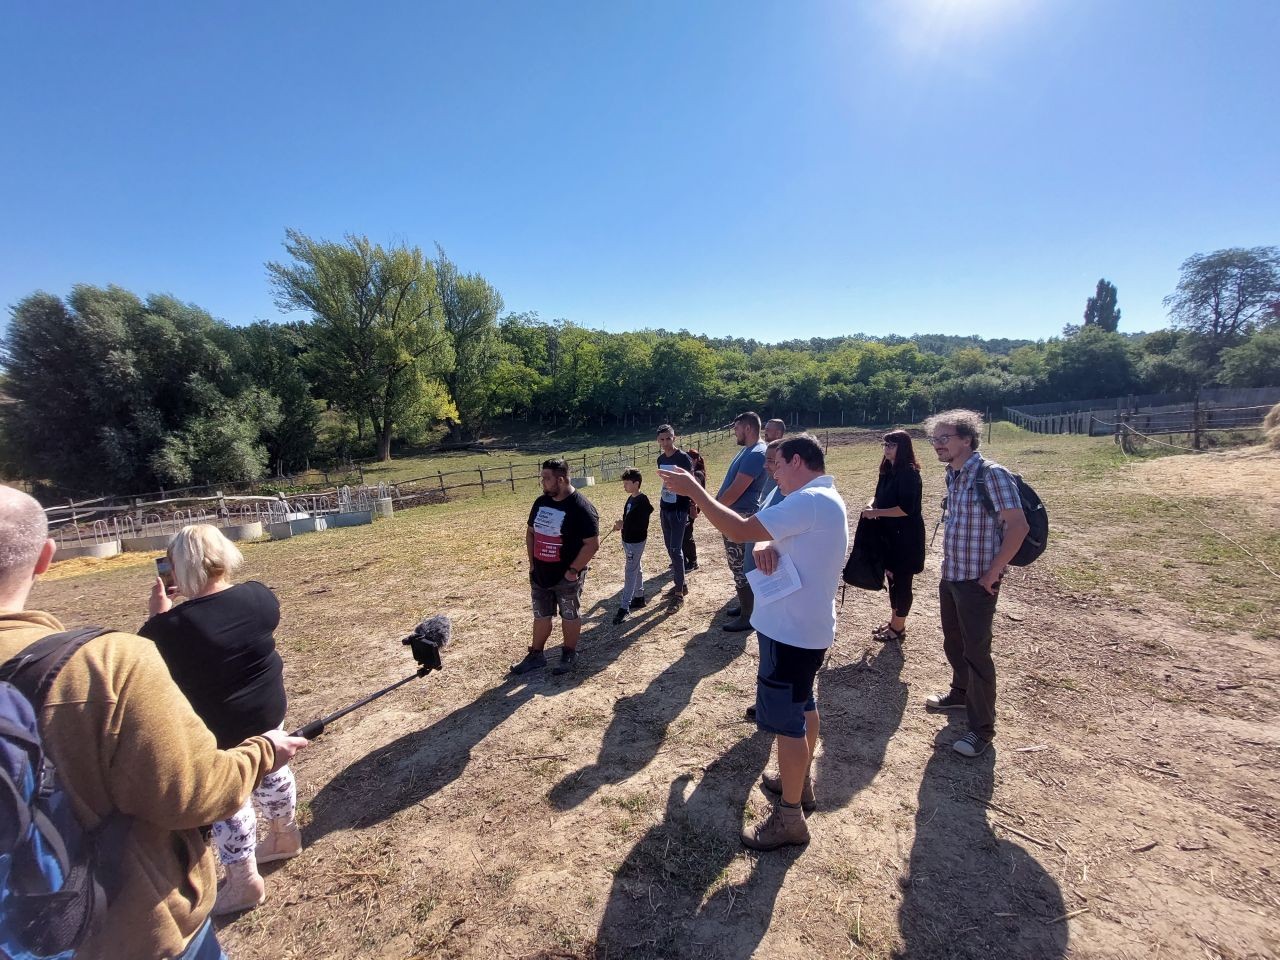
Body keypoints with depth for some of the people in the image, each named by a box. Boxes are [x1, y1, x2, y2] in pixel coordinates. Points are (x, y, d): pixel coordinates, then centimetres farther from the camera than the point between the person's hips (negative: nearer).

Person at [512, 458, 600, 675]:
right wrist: (532, 562, 8)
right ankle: (536, 655, 34)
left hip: (566, 577, -6)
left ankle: (569, 655, 30)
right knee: (541, 615, 18)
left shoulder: (581, 508, -20)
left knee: (570, 616, 13)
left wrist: (574, 570, -18)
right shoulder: (541, 502, 1)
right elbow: (530, 532, 14)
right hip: (539, 575, 6)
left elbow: (592, 544, -20)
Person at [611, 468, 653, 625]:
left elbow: (643, 525, -23)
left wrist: (623, 525, -21)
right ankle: (639, 597, 32)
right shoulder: (630, 499, 7)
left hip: (636, 542, -9)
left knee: (630, 573, -7)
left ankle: (624, 608, -5)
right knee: (636, 570, 19)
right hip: (628, 541, 9)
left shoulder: (643, 501, -20)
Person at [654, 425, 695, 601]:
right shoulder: (661, 459, 8)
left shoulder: (683, 457, -13)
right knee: (670, 548, 11)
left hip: (679, 509, -7)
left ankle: (679, 590, 2)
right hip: (665, 509, 7)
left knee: (676, 549, -8)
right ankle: (681, 584, 24)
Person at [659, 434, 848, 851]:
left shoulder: (810, 501, -24)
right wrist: (764, 547, -17)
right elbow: (765, 533, 8)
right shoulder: (824, 500, 11)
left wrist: (693, 489, -20)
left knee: (785, 720, 2)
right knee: (802, 705, 24)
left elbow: (740, 531, -26)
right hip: (807, 625, 11)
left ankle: (789, 817, 18)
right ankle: (800, 782, 44)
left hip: (791, 630, -11)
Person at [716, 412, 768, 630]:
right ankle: (745, 606, 33)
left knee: (741, 568, -2)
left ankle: (748, 617, 9)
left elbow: (735, 491, -24)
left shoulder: (756, 454, -21)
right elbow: (729, 483, 18)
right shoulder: (747, 450, 12)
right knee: (740, 565, 19)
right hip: (734, 516, 10)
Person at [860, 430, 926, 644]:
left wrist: (876, 512, -21)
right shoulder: (888, 471, 7)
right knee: (892, 578, 17)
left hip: (906, 537, -8)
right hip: (889, 534, 8)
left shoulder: (909, 473, -18)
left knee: (902, 581, 4)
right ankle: (893, 621, 32)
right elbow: (881, 496, 15)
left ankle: (898, 628, 17)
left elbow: (906, 508, -24)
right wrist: (871, 504, -6)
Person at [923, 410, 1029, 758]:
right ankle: (960, 693, 45)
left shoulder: (991, 474, -17)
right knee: (953, 644, 22)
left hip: (976, 582, -8)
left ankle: (982, 728, 16)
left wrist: (991, 574, -18)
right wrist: (950, 564, 12)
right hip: (949, 576, 8)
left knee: (976, 652, 1)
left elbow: (1018, 526, -20)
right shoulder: (953, 476, 7)